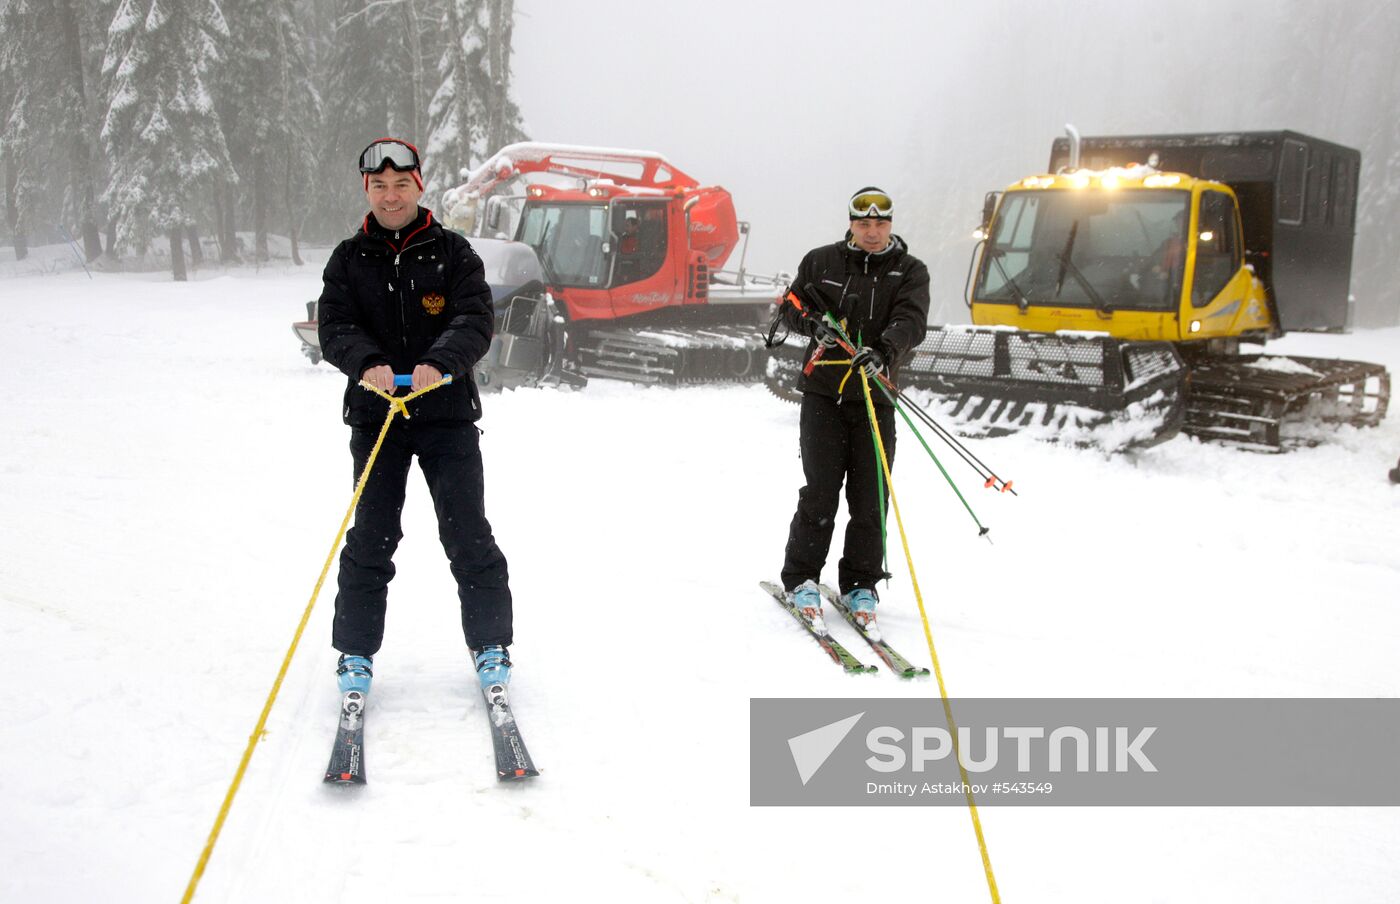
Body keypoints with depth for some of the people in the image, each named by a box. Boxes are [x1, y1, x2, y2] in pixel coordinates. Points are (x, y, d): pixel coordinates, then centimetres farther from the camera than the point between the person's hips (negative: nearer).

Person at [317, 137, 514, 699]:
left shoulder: (454, 254, 4)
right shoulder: (349, 260, 8)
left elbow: (475, 322, -7)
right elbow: (335, 328, -2)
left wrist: (439, 362, -27)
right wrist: (367, 363, -24)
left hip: (448, 413, -1)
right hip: (376, 417, 1)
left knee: (467, 532, 1)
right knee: (371, 536, 3)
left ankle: (489, 643, 15)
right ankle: (355, 649, 17)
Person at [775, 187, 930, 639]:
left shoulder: (910, 271, 5)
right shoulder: (821, 261, 7)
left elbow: (911, 321, -11)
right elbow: (791, 305, 12)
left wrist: (884, 351, -32)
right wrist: (814, 323, -11)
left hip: (875, 396, 1)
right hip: (823, 393, -1)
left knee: (870, 498, 2)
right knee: (821, 493, -3)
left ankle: (860, 586, 16)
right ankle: (801, 580, 11)